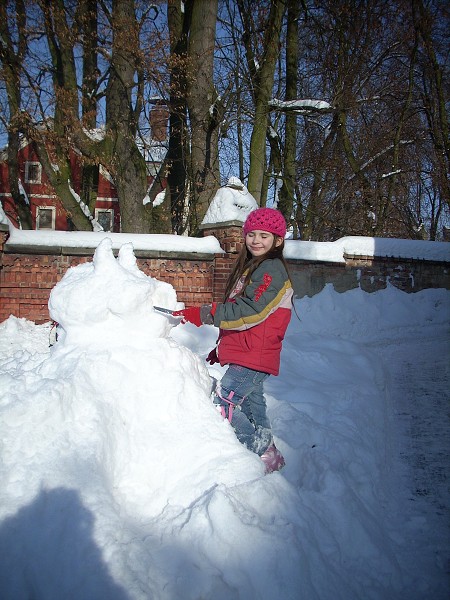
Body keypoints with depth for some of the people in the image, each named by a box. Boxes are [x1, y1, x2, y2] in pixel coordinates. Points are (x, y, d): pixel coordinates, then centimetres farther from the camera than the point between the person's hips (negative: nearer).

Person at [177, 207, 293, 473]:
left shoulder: (272, 269, -13)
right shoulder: (251, 267, 19)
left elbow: (251, 311, -24)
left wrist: (204, 314, -24)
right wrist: (221, 348, 22)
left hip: (253, 357, -10)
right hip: (246, 354, 10)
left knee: (223, 403, -11)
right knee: (252, 404, 17)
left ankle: (263, 452, 0)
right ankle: (268, 453, 30)